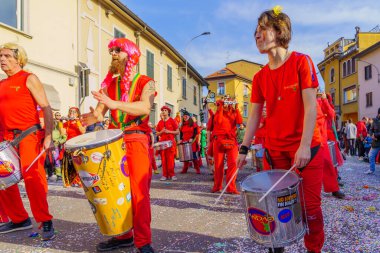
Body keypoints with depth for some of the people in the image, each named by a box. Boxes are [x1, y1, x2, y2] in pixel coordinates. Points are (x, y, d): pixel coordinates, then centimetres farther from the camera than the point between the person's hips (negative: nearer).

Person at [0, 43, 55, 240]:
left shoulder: (29, 79, -2)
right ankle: (19, 219, 23)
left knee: (31, 176, -14)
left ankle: (46, 222, -6)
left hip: (29, 134, -7)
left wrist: (48, 136, -18)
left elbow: (46, 108, -8)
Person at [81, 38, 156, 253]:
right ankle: (123, 235, 21)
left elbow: (145, 108, -20)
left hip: (136, 140, -5)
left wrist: (115, 104, -32)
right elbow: (100, 109, 4)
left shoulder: (146, 82, 0)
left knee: (139, 191, -8)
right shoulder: (110, 84, 15)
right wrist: (94, 116, -21)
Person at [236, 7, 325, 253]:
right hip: (274, 149, 4)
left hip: (306, 147, -4)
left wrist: (304, 146, -20)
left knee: (310, 205, 2)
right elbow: (255, 115, 7)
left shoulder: (301, 62, -5)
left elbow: (310, 106, -12)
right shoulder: (260, 77, 7)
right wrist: (244, 149, 2)